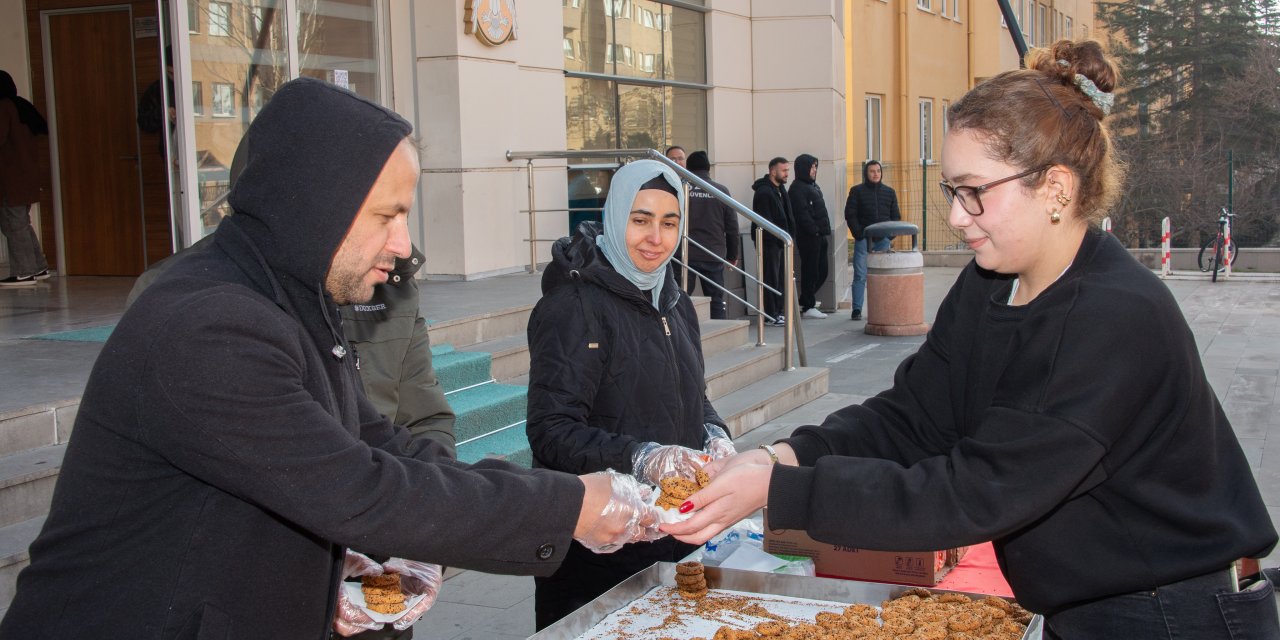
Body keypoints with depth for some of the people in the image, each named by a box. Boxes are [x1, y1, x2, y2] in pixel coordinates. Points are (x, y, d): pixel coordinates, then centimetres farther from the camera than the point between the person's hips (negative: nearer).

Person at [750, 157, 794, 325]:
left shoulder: (780, 189, 16)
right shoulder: (763, 192, -15)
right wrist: (781, 238, -17)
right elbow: (765, 221, -19)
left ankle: (779, 311, 19)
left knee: (781, 277, 12)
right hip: (769, 242, -9)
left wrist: (788, 236, 9)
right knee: (771, 278, -5)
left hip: (781, 241, 9)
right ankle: (772, 315, -1)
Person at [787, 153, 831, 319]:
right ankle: (808, 307, 5)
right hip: (808, 237, -9)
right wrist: (815, 230, -20)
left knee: (822, 271, 13)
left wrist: (825, 231, 13)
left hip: (820, 237, 9)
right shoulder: (797, 189, -10)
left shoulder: (813, 186, 20)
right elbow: (802, 214, -19)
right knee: (810, 272, -3)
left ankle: (806, 301, 24)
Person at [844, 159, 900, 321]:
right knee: (860, 276, -5)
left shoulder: (889, 192, 14)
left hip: (883, 240, 3)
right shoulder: (857, 191, 5)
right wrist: (859, 234, -9)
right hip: (863, 240, -3)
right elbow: (850, 215, 0)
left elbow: (895, 216, 14)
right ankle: (857, 309, -3)